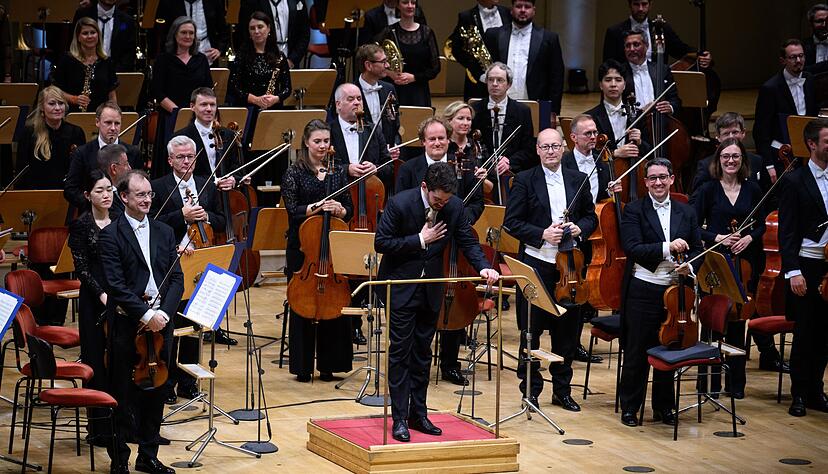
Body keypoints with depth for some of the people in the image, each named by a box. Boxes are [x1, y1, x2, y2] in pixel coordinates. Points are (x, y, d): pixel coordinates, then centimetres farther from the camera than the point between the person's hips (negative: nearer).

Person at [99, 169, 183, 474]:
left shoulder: (164, 233, 12)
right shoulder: (111, 235, -5)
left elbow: (177, 279, 6)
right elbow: (116, 285, -13)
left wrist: (163, 313, -9)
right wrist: (146, 314, -19)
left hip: (160, 323, 5)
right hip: (127, 325, -5)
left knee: (156, 392, 10)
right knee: (124, 395, 1)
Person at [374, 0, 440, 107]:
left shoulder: (426, 32, 5)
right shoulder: (389, 32, 2)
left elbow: (435, 68, 4)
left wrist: (413, 77, -9)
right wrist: (389, 73, -14)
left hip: (419, 94, 1)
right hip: (395, 92, -1)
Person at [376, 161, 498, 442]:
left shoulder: (454, 206, -6)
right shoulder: (400, 204, -19)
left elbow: (467, 241, 1)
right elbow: (381, 243, -17)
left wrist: (483, 267, -17)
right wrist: (420, 240, -21)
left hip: (431, 287, 4)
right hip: (401, 286, -4)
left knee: (422, 352, 10)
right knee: (401, 351, -3)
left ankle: (418, 414, 18)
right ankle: (399, 418, 0)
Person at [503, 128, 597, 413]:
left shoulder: (578, 180, 8)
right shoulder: (525, 181, -3)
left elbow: (591, 217, 14)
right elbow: (511, 222, -5)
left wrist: (580, 229, -7)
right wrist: (541, 235, -17)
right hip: (536, 263, -3)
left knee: (567, 328, 9)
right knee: (531, 330, 3)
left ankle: (562, 389, 21)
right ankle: (530, 389, 13)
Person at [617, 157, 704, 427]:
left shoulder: (686, 213, 10)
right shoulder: (634, 210, -2)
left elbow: (697, 250, 10)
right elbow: (632, 248, -14)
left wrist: (690, 266, -12)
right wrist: (667, 247, -24)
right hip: (643, 291, -3)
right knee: (637, 353, 3)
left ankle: (664, 407, 22)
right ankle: (629, 407, 14)